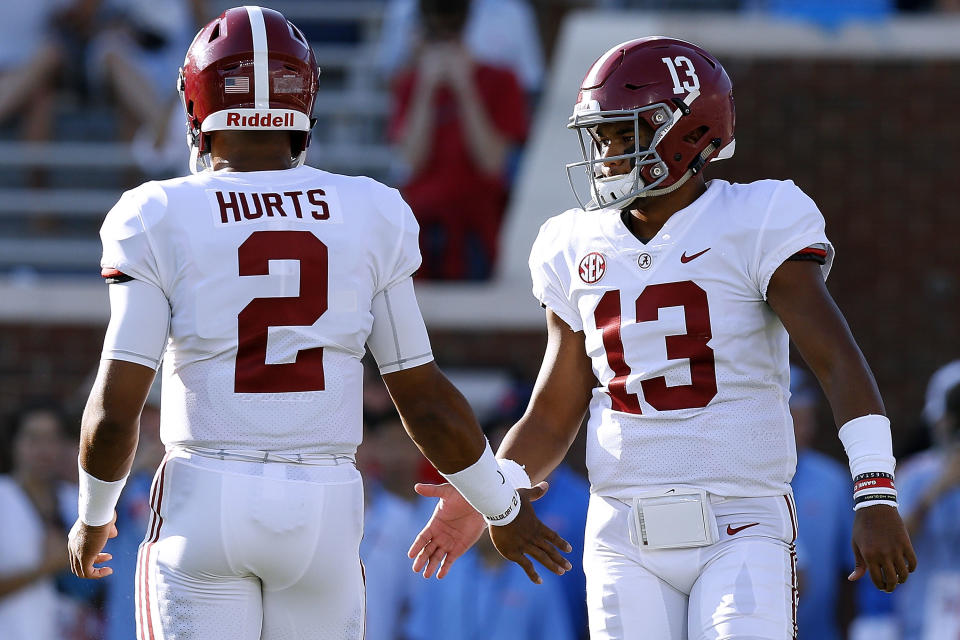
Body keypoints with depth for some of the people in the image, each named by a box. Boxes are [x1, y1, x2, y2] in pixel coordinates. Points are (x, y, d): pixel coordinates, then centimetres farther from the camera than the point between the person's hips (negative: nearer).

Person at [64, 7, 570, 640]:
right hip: (324, 510, 2)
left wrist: (94, 517, 12)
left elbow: (114, 411, -7)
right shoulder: (369, 219, 3)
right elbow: (426, 400, 7)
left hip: (204, 508, -2)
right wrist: (502, 509, 22)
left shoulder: (160, 221, -4)